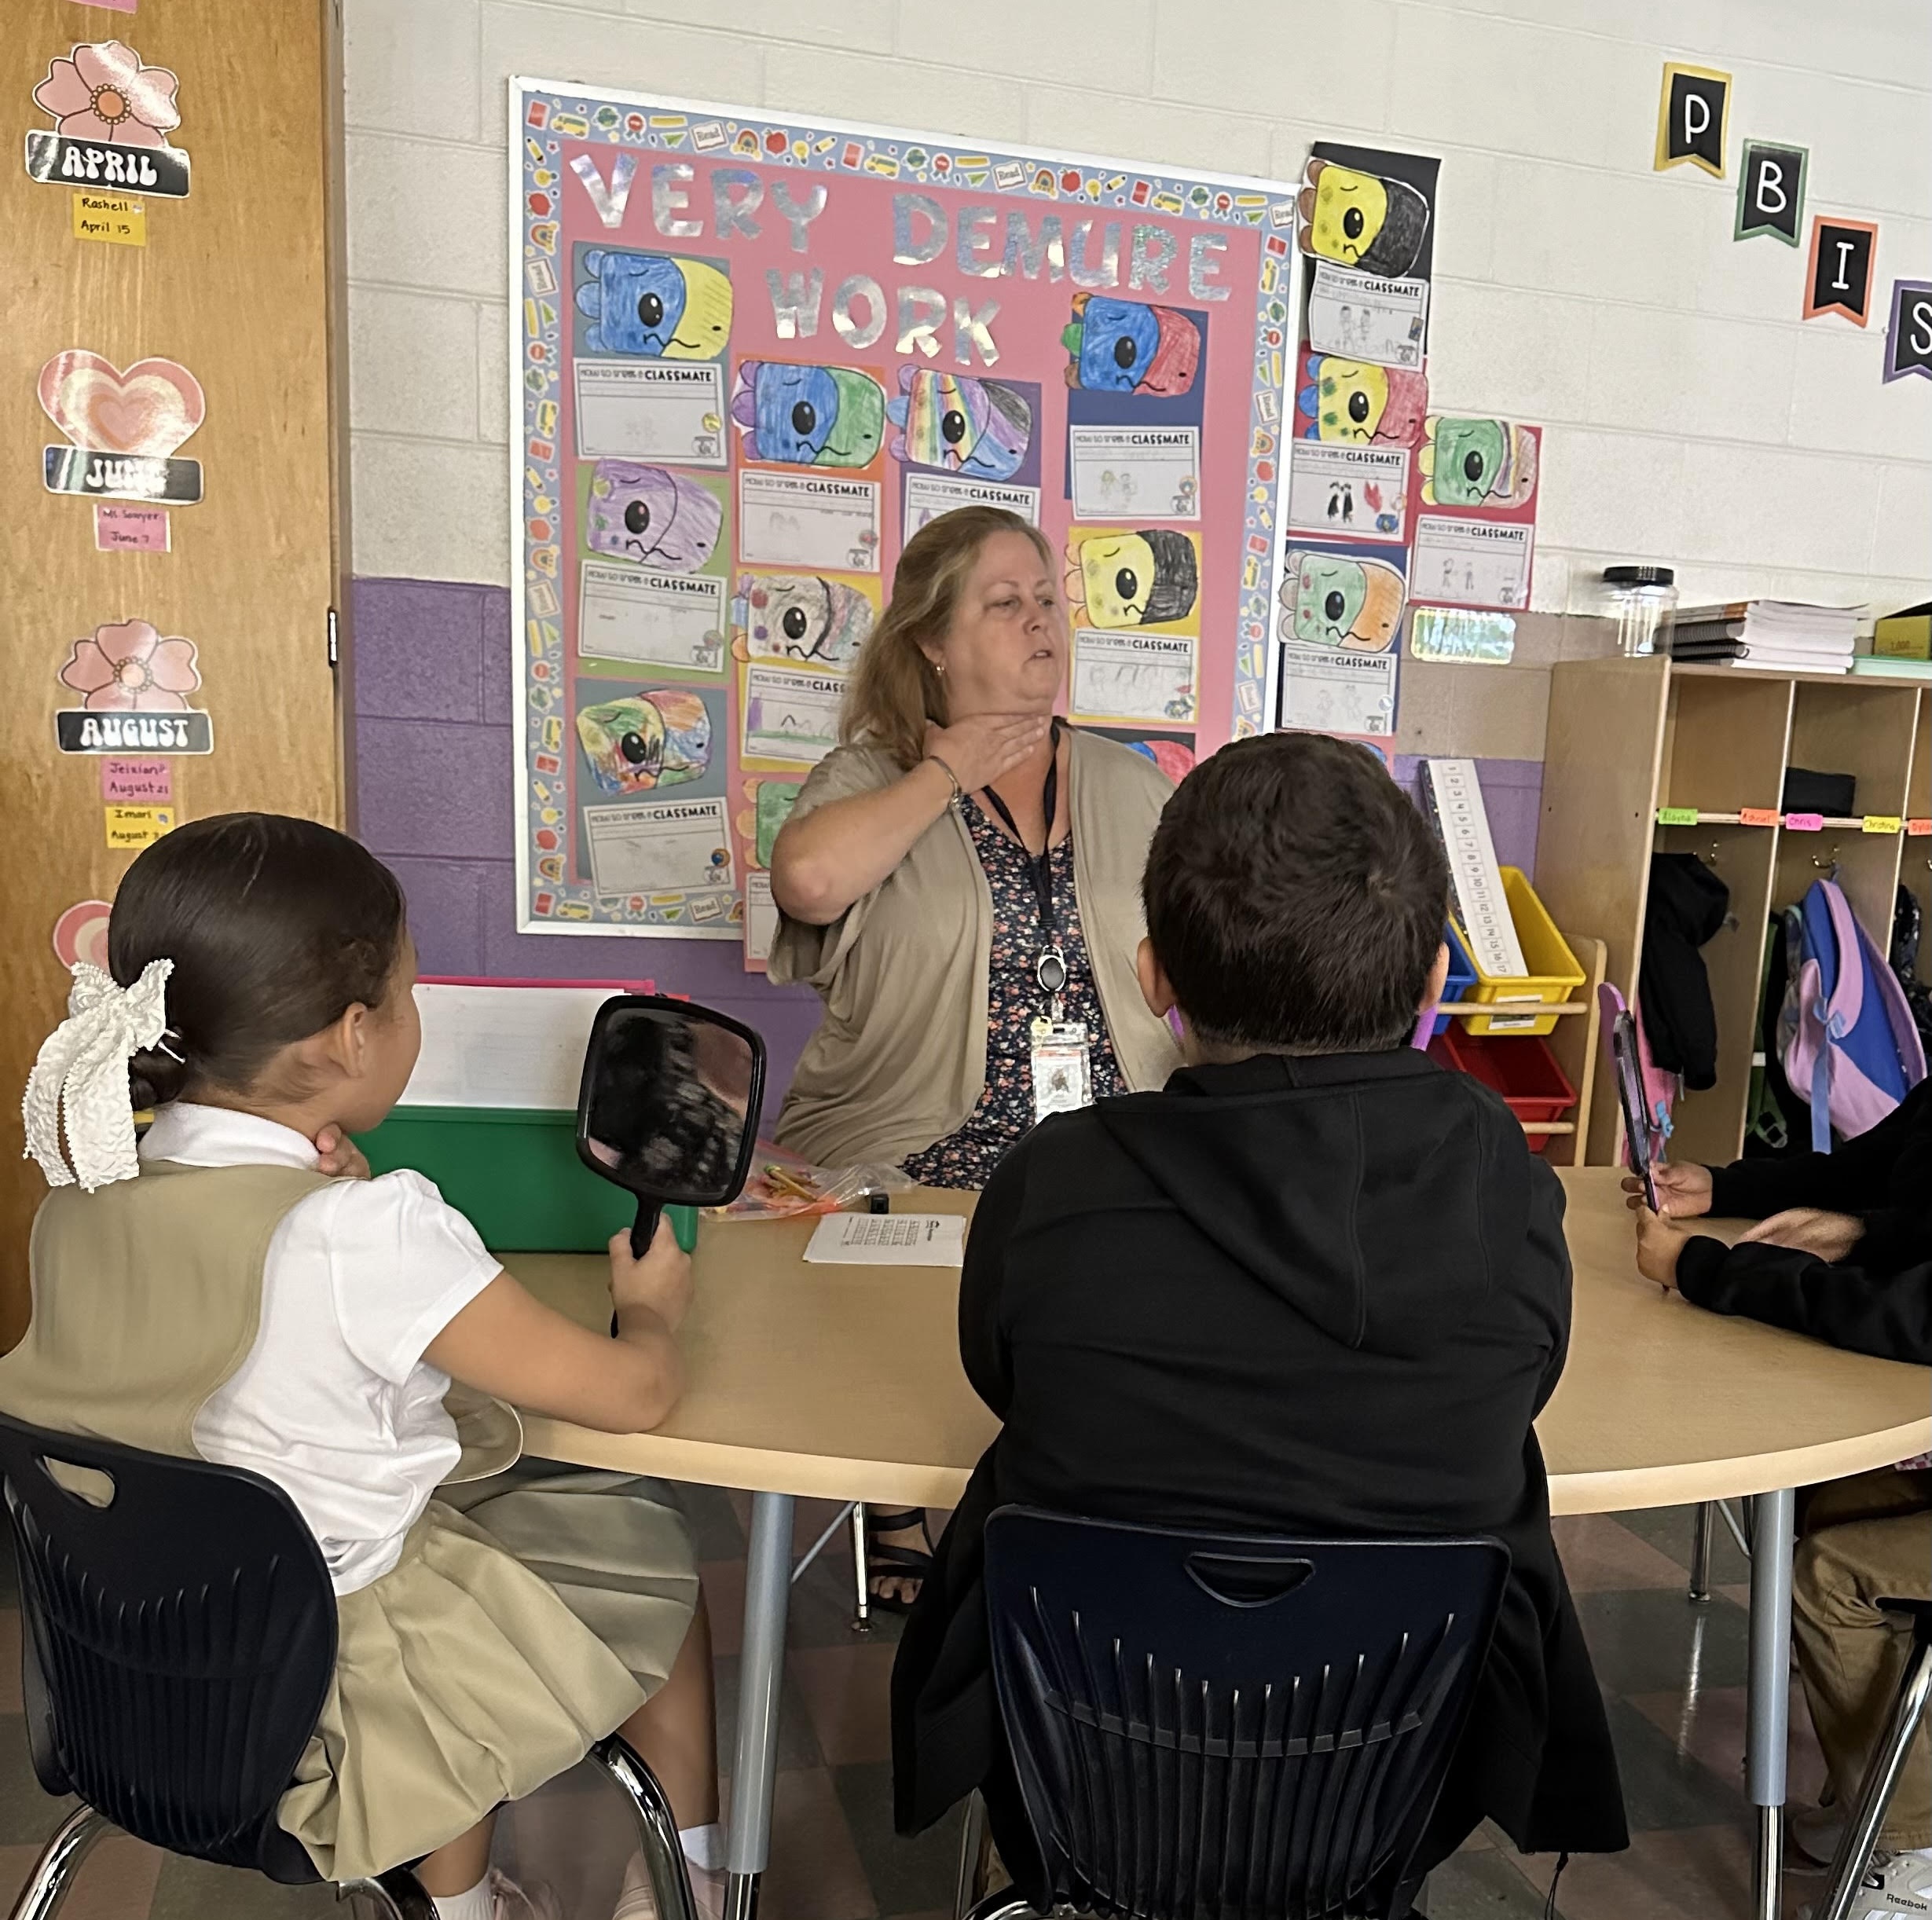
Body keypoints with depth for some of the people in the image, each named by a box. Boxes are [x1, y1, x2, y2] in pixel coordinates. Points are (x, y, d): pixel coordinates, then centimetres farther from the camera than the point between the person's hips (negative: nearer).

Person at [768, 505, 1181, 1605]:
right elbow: (810, 879, -18)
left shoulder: (1133, 790, 17)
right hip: (910, 1173, -2)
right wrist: (946, 770, -5)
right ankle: (914, 1557, 3)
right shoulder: (874, 780, 7)